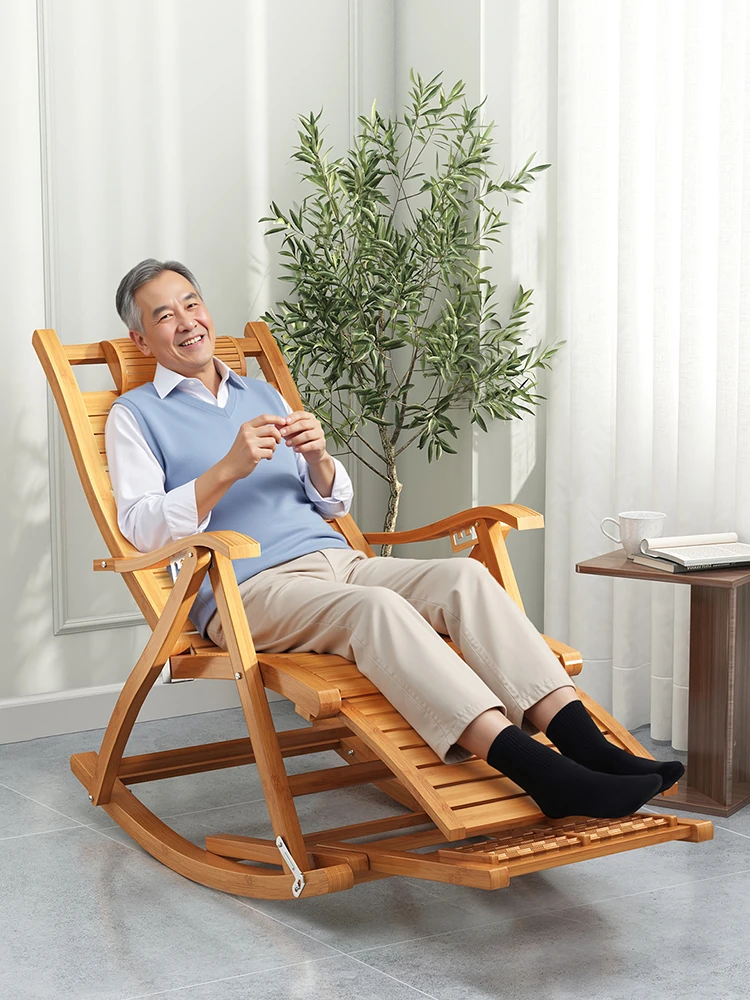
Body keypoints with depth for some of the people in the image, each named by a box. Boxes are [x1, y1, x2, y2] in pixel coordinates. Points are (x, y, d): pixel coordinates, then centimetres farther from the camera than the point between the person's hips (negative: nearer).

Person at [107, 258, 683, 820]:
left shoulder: (263, 394, 29)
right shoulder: (136, 415, 12)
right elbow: (143, 527, -4)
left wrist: (318, 458, 2)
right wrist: (230, 468, -17)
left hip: (336, 561, 6)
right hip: (249, 589, -6)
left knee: (464, 576, -23)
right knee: (376, 608, -36)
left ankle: (585, 744, -36)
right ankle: (534, 769, -50)